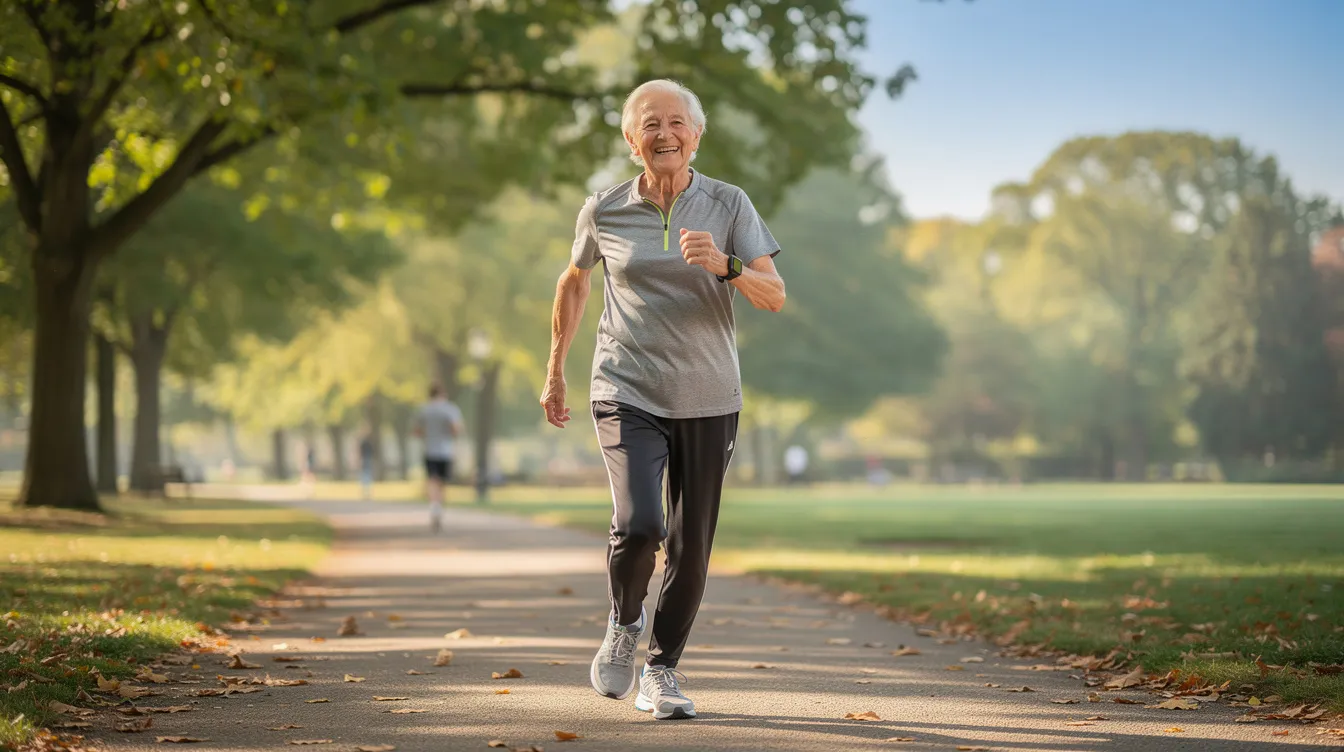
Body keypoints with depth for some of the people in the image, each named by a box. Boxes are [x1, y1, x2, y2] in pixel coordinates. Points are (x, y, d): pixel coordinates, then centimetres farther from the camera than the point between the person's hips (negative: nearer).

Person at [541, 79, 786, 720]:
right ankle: (624, 623, 11)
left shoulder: (728, 205, -1)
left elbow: (774, 295, -6)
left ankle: (661, 670, 22)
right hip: (627, 394, -1)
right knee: (638, 526, -21)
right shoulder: (604, 211, 0)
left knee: (691, 547, 4)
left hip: (707, 401, 2)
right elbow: (574, 282, 18)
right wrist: (554, 371, 20)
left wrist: (725, 265, -26)